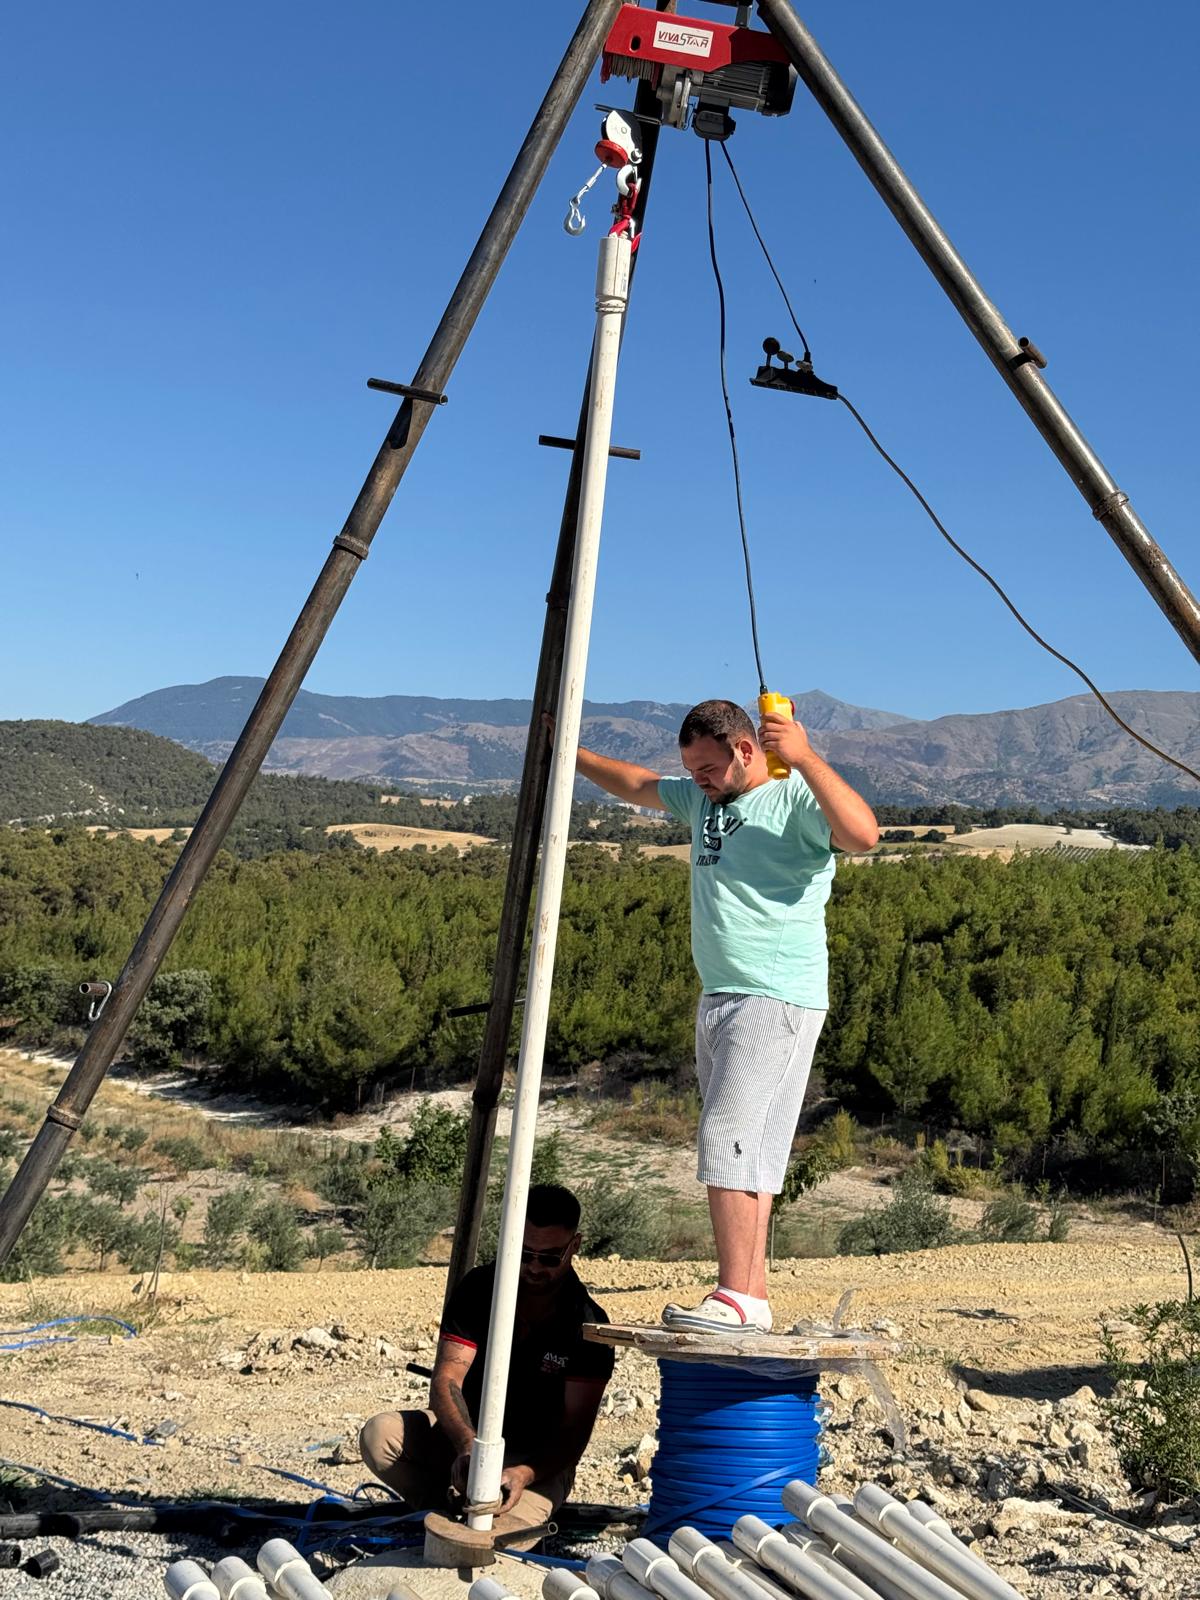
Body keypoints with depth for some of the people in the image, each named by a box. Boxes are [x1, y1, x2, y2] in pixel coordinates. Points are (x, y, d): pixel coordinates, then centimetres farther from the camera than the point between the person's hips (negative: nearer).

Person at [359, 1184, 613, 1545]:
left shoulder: (588, 1326, -15)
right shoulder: (479, 1288, -9)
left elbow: (575, 1430, -18)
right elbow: (446, 1379, -18)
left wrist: (524, 1473, -38)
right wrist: (467, 1445, -38)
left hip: (539, 1460, -3)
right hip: (464, 1436, 3)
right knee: (379, 1435, -23)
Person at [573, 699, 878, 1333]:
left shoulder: (797, 797, -8)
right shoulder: (702, 798, 17)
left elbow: (864, 834, -27)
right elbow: (638, 784, 33)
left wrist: (805, 758, -30)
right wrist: (572, 754, 32)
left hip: (778, 1001, -9)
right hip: (719, 998, 9)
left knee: (730, 1141, -16)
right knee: (744, 1151, 7)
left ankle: (737, 1297, -15)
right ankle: (752, 1295, 11)